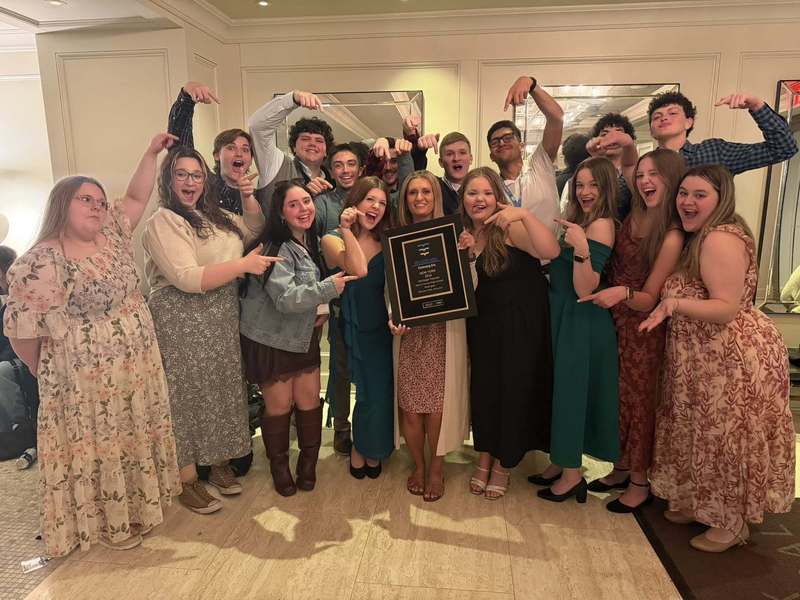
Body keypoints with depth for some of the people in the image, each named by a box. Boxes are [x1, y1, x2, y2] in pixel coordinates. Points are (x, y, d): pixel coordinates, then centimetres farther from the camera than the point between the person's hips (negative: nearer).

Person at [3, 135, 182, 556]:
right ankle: (105, 522, 28)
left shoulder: (111, 234, 3)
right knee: (96, 449, 9)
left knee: (133, 441, 19)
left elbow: (136, 198, 13)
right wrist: (48, 376, -3)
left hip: (137, 368, 7)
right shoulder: (42, 263, -18)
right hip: (86, 380, -7)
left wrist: (152, 152, 6)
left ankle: (136, 506, 38)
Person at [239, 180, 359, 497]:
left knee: (309, 400, 7)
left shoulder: (313, 243, 5)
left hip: (304, 337, 6)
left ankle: (308, 465, 29)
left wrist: (322, 310, 2)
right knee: (279, 405, 4)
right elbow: (285, 298, -28)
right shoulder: (275, 249, -20)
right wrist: (329, 287, -30)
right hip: (271, 339, -6)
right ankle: (279, 468, 29)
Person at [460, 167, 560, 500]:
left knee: (513, 390, 6)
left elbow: (551, 251, -29)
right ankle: (484, 457, 31)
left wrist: (525, 214, -36)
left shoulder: (511, 228, -13)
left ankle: (504, 463, 28)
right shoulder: (462, 234, 4)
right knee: (483, 388, 9)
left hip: (521, 326, -4)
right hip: (483, 328, 5)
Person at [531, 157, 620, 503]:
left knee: (572, 392, 2)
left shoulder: (601, 225, -17)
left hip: (581, 323, -9)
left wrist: (581, 249, -35)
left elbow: (585, 290, -24)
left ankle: (572, 476, 19)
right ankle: (560, 463, 32)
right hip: (564, 317, 9)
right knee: (563, 390, 17)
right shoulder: (582, 221, 11)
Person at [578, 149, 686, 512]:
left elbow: (650, 298, -17)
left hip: (644, 327, -6)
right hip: (614, 320, 6)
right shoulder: (633, 217, 1)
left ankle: (640, 482, 25)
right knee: (619, 396, 15)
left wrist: (623, 293, -36)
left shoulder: (671, 236, -17)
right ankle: (622, 468, 33)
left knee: (639, 400, 7)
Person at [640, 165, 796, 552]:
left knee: (727, 440, 5)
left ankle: (733, 524, 24)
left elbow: (727, 309, -28)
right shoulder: (699, 238, 10)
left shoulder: (720, 240, -21)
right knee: (705, 436, 20)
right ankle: (702, 503, 38)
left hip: (735, 360, -10)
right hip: (707, 359, 10)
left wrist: (676, 304, -41)